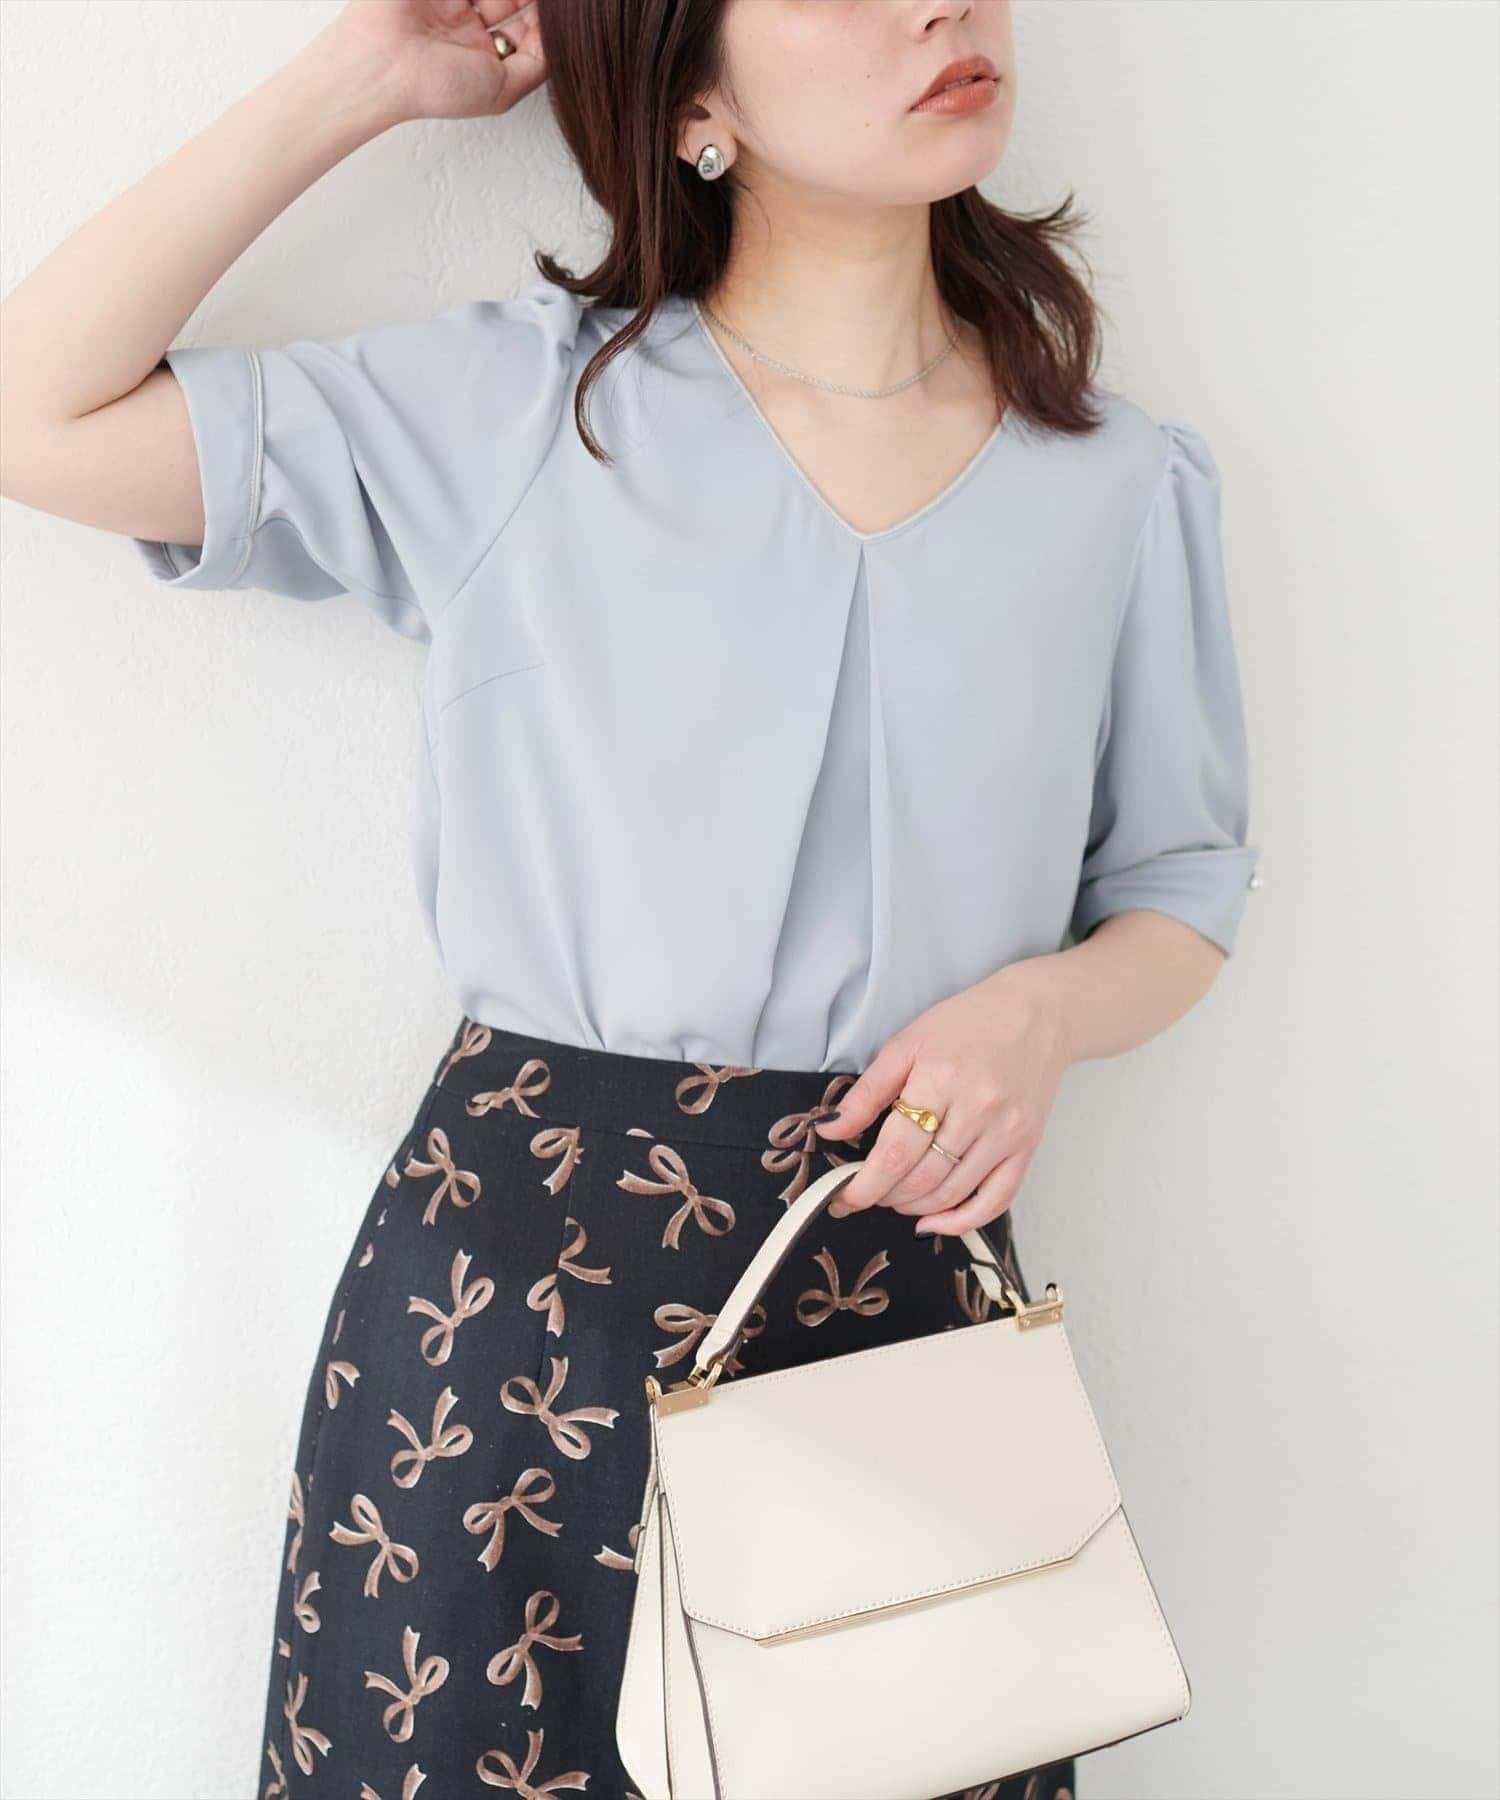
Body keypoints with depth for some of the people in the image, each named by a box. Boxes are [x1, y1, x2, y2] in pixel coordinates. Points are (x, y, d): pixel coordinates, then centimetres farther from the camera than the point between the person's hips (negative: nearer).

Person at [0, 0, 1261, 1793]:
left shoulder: (1126, 482, 5)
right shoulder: (515, 404, -2)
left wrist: (1038, 1010, -11)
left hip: (906, 1263, 2)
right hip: (512, 1261, -1)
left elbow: (1178, 894, 12)